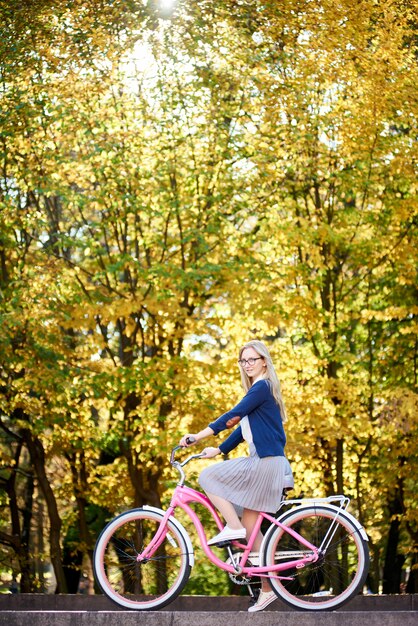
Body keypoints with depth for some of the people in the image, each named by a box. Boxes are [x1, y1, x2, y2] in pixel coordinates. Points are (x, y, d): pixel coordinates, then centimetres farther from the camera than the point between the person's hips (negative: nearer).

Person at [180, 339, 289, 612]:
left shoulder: (262, 387, -10)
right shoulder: (256, 390, 20)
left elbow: (234, 415, -19)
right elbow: (243, 428, 24)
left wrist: (198, 436, -21)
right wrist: (218, 450, 16)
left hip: (266, 462, -10)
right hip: (261, 461, 10)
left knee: (208, 476, -9)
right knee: (251, 528, 8)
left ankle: (233, 527, -9)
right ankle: (268, 589, 9)